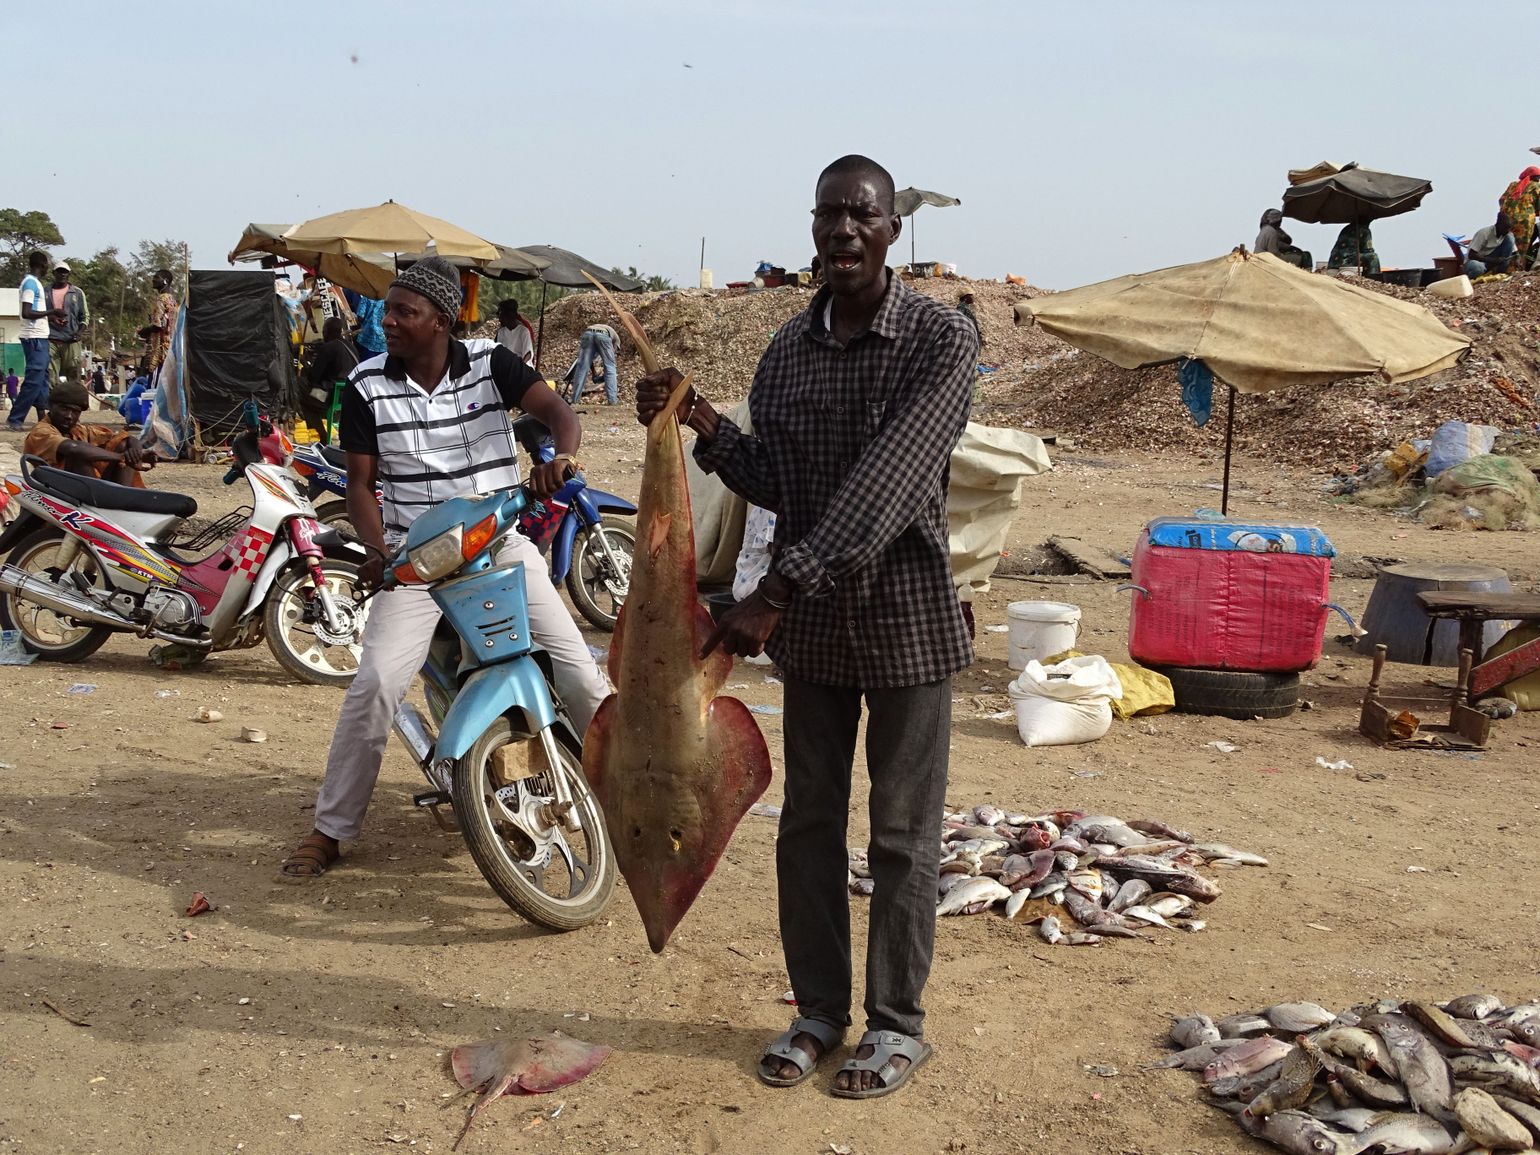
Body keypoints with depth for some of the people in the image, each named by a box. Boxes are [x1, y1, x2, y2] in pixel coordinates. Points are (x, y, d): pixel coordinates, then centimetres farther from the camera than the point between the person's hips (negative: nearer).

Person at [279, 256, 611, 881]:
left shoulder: (490, 362, -2)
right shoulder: (366, 386, -1)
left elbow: (556, 410, -15)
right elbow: (361, 484, 0)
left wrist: (561, 455, -39)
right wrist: (377, 549, -19)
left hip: (501, 542, 0)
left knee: (579, 671, -5)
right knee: (374, 684, -15)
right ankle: (330, 829, 1)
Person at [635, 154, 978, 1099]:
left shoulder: (943, 339, -13)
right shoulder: (788, 348, 5)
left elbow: (887, 483, -25)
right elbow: (776, 485, 9)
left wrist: (777, 591, -31)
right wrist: (704, 424, -9)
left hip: (907, 618, -5)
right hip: (810, 621, 5)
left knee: (902, 833, 8)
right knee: (809, 823, 13)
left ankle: (898, 1022, 25)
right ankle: (820, 1009, 31)